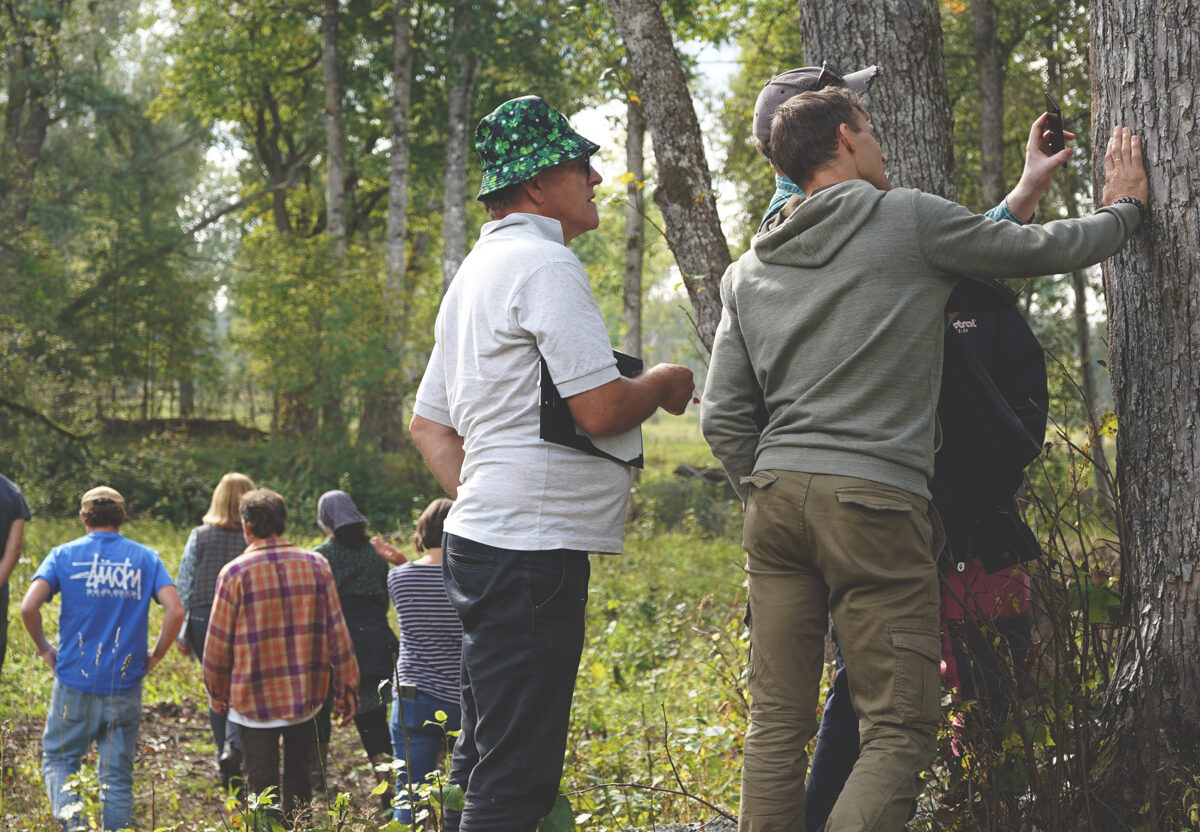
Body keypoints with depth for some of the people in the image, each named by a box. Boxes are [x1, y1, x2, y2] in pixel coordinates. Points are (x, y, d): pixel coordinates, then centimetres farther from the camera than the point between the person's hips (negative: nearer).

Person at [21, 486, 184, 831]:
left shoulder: (64, 555, 1)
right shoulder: (145, 558, 3)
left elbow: (29, 606, -13)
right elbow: (175, 610, -9)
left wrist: (44, 648, 3)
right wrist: (155, 655, 3)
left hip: (75, 682, -1)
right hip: (125, 686, 1)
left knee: (58, 760, 14)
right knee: (118, 776, 10)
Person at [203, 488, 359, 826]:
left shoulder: (235, 572, -10)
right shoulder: (316, 565, -2)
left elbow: (219, 641, -4)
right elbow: (337, 630, 1)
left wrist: (217, 692, 10)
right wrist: (346, 688, 8)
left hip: (256, 699, -3)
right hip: (307, 696, 3)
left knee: (262, 786, 5)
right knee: (299, 781, 16)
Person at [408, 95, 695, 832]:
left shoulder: (478, 271, 20)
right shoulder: (545, 264, -12)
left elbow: (428, 423, 23)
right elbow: (602, 411, -19)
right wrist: (664, 383, 0)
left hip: (482, 539, 11)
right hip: (533, 547, -10)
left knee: (485, 760, 16)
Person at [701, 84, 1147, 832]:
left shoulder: (748, 272, 16)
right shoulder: (909, 219, 0)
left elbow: (723, 418, 13)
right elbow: (1042, 249, 10)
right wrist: (1124, 207, 27)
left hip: (776, 496, 6)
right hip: (876, 503, -6)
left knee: (778, 722, 9)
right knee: (900, 732, -2)